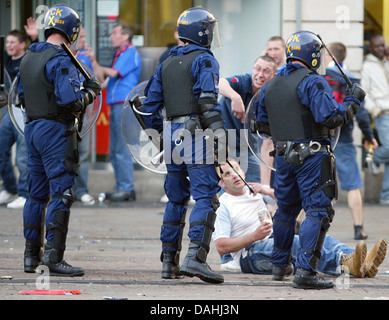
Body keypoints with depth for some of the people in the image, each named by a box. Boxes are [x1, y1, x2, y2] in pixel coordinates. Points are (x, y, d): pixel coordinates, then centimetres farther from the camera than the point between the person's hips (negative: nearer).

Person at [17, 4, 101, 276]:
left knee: (37, 193, 15)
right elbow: (70, 101, -22)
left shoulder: (29, 58, 11)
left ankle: (31, 255, 19)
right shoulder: (61, 61, -16)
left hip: (33, 128, 8)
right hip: (56, 130, -8)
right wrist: (90, 92, -5)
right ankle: (54, 256, -13)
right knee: (61, 193, -7)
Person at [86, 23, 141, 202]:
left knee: (122, 150, -11)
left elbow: (114, 73, -14)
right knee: (114, 151, 10)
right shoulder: (120, 55, 24)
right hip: (116, 106, 10)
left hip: (125, 104, -10)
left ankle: (127, 189, -10)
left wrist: (102, 69, 5)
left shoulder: (130, 53, -5)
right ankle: (120, 187, 13)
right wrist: (93, 60, 13)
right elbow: (102, 79, 20)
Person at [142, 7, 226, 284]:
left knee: (176, 199, 14)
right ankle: (196, 257, -22)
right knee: (206, 197, -9)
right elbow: (208, 99, -19)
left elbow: (151, 105, 16)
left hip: (172, 133, 7)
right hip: (196, 133, -7)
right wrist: (220, 133, -21)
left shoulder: (167, 64, 16)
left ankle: (169, 261, 14)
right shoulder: (204, 60, -6)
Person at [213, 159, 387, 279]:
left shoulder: (257, 191, 22)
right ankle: (345, 263, -59)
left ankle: (363, 263, -48)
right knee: (291, 241, -36)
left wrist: (268, 191, -5)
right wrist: (254, 236, -16)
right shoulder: (223, 206, 3)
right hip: (250, 253, -6)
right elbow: (221, 247, -7)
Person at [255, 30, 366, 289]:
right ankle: (305, 272, -15)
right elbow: (332, 118, -20)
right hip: (312, 157, -7)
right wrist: (353, 101, -6)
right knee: (318, 211, -6)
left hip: (283, 157, 7)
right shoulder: (313, 82, -13)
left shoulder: (270, 87, 11)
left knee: (286, 210, 22)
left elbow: (263, 125, 18)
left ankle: (279, 265, 35)